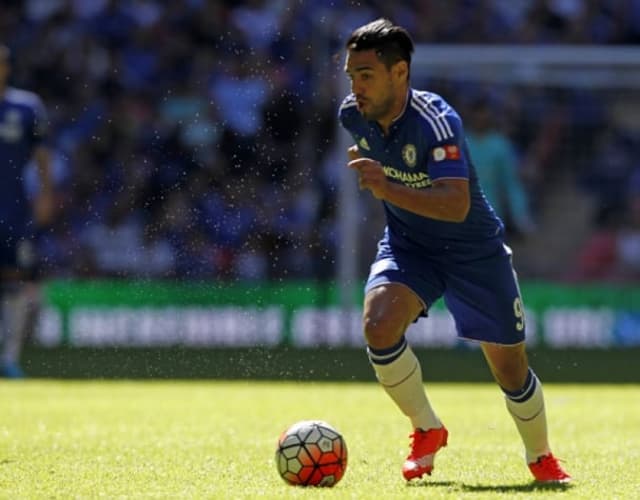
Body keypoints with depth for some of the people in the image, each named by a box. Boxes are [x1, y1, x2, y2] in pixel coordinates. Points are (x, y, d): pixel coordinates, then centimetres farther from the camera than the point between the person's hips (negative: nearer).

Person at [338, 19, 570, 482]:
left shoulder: (436, 120, -31)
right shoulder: (353, 115, -12)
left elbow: (456, 205, -43)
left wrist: (388, 189, -53)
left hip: (473, 249, -4)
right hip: (408, 245, 4)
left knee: (511, 370, 3)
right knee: (379, 324, -26)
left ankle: (541, 456, 33)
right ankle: (427, 430, -2)